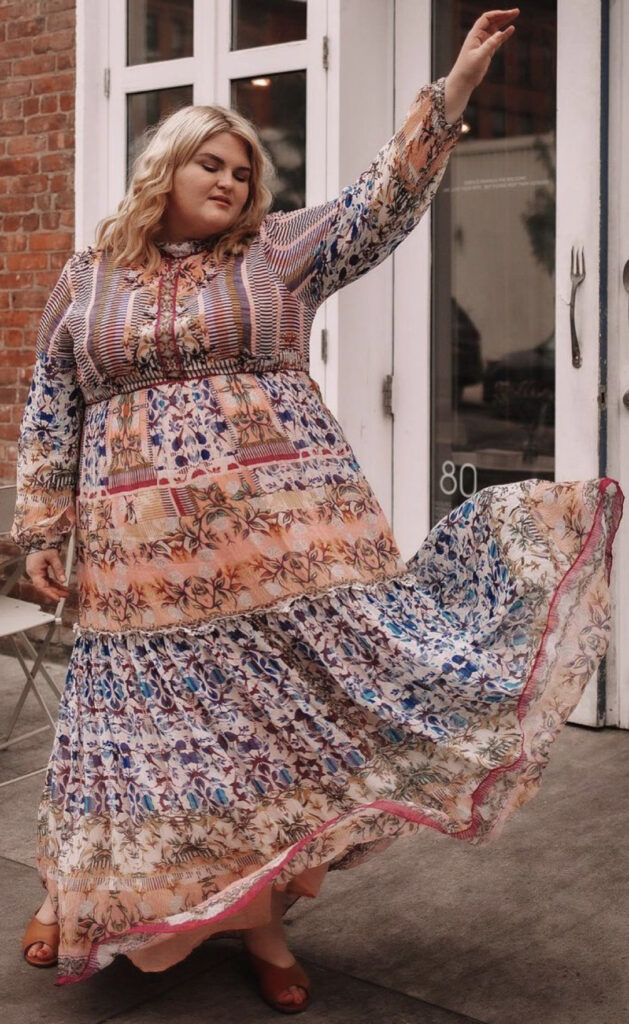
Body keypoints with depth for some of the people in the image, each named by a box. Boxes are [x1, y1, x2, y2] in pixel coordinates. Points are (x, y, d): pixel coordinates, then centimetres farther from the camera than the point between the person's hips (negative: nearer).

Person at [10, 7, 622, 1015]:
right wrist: (43, 527, 6)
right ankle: (80, 896, 26)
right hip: (149, 554, 0)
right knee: (157, 719, 5)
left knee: (295, 714, 0)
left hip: (283, 539, 0)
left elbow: (384, 201, -1)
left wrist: (451, 90, -9)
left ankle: (261, 911, 18)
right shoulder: (87, 279, 11)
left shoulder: (280, 253, 8)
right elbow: (51, 412, 12)